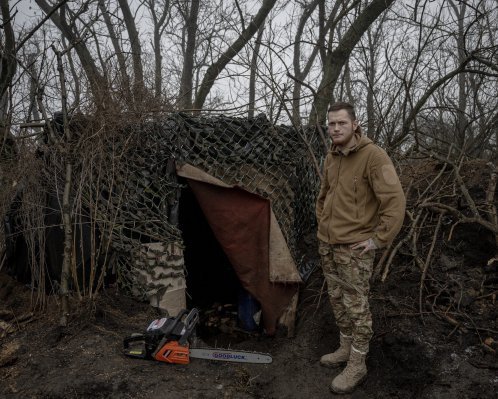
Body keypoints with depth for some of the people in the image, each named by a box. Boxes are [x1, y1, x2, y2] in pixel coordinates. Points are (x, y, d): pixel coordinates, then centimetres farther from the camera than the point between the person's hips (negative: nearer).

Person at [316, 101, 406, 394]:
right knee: (337, 300, 17)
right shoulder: (331, 158, 8)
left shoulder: (373, 155, -17)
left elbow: (395, 200, -22)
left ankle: (357, 366, 17)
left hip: (354, 247, -8)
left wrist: (379, 239, -19)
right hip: (327, 244, 8)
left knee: (356, 306, 2)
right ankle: (346, 349, 35)